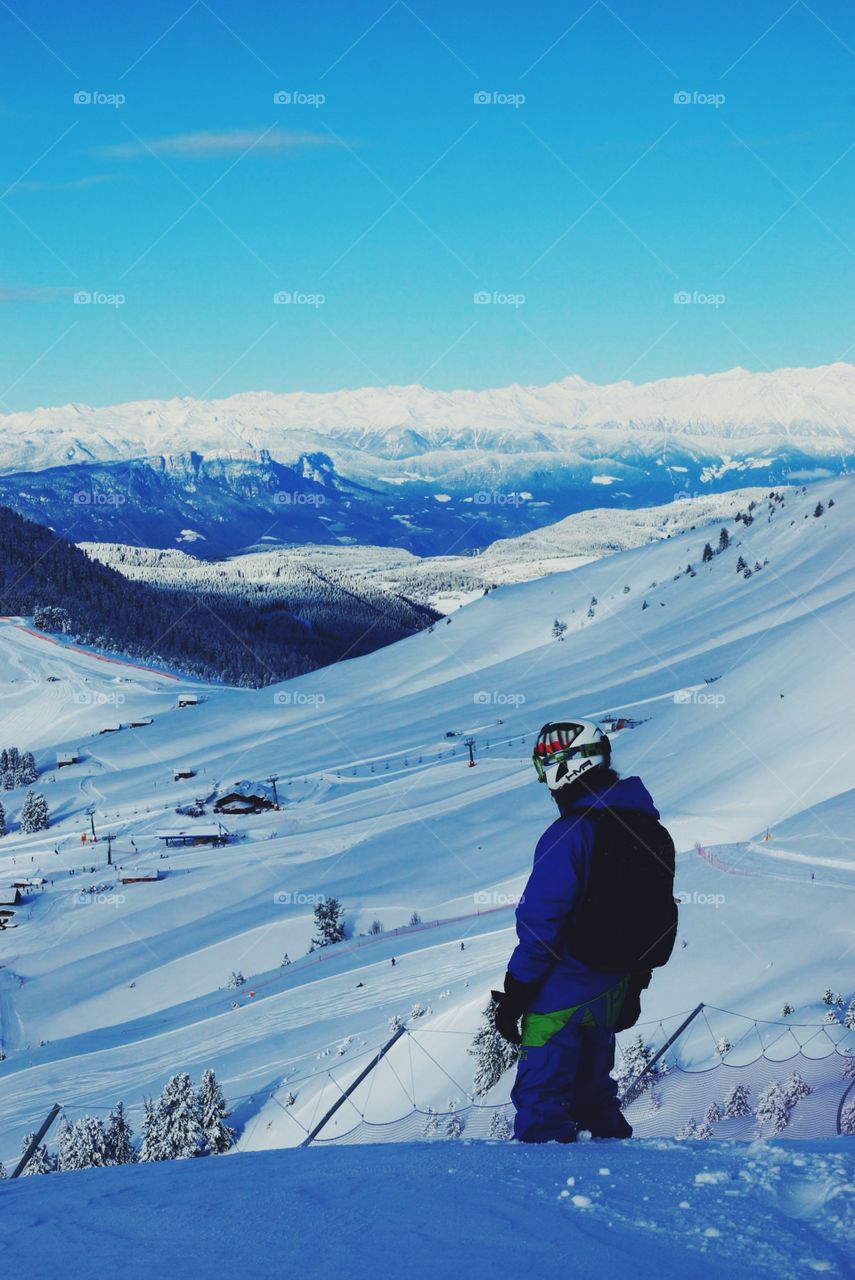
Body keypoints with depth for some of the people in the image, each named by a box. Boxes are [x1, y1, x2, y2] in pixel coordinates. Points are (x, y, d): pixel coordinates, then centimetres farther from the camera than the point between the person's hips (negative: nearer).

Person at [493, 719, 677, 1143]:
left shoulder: (570, 835, -19)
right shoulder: (648, 828, 7)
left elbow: (541, 922, -20)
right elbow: (658, 916, 13)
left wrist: (515, 995, -12)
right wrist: (633, 988, 21)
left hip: (563, 990, -8)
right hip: (615, 989, 8)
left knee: (541, 1096, 0)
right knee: (592, 1089, 22)